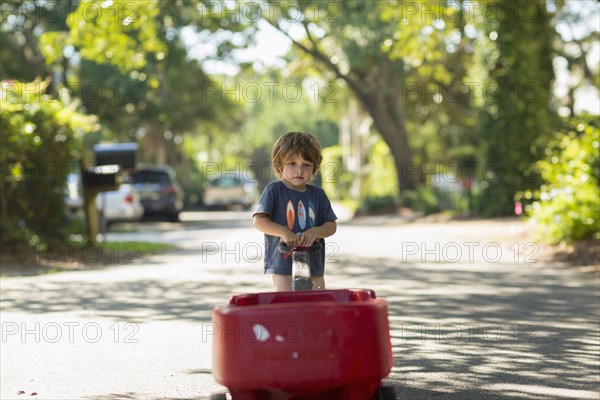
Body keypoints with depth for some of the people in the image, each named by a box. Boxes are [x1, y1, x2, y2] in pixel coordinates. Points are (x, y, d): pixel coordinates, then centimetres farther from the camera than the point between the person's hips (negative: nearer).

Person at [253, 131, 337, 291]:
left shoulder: (318, 194, 7)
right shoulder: (274, 190, -3)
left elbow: (331, 225, 6)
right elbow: (258, 221, -10)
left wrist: (315, 232, -15)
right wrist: (283, 232, -23)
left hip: (314, 265, 4)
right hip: (283, 263, -4)